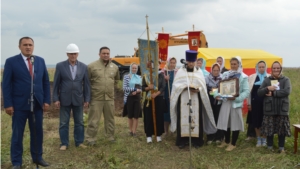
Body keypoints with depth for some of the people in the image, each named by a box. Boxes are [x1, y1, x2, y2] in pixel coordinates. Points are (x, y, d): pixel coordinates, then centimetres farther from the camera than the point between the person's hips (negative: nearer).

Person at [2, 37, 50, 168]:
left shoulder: (40, 61, 8)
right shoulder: (11, 61, -3)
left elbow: (46, 82, 10)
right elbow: (6, 84, -5)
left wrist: (47, 100, 3)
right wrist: (8, 104, -11)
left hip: (37, 104, 4)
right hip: (19, 104, -3)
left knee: (37, 132, 11)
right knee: (17, 134, 6)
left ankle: (37, 157, 26)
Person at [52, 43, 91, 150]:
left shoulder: (83, 67, 1)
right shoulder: (60, 66, -3)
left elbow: (86, 84, 3)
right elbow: (56, 83, -2)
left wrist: (87, 99, 1)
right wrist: (55, 99, -6)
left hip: (78, 99, 2)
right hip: (64, 99, -1)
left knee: (79, 122, 10)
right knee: (63, 123, 6)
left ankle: (79, 142, 22)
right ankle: (64, 143, 17)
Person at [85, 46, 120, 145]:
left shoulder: (114, 67, 6)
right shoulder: (92, 66, -7)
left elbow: (117, 79, 23)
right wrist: (92, 89, 3)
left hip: (110, 97, 4)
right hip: (96, 98, -4)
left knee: (110, 119, 14)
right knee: (93, 120, -1)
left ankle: (111, 137, 27)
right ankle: (90, 139, 9)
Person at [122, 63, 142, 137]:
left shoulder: (139, 77, 10)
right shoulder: (126, 77, -2)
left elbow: (142, 88, 10)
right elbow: (124, 88, -11)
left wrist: (137, 91, -12)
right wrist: (135, 89, -16)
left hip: (137, 98, 3)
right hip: (129, 98, -3)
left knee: (136, 115, 0)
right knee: (130, 115, 7)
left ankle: (134, 131, 7)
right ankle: (131, 130, 20)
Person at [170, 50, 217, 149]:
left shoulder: (199, 73, 9)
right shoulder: (180, 72, 5)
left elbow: (203, 86, 5)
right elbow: (176, 85, -2)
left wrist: (197, 89, -16)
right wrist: (185, 86, -17)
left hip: (195, 99, 1)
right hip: (183, 99, -1)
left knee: (196, 118, 0)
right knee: (183, 118, -1)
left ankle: (196, 140, 7)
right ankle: (182, 140, 6)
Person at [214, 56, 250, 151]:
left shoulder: (243, 77, -4)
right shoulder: (225, 75, 7)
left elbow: (246, 92, -9)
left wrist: (236, 98, -22)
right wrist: (217, 94, -12)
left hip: (236, 102, -4)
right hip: (225, 101, 4)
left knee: (235, 123, 4)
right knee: (225, 122, 10)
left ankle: (233, 144, 18)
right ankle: (227, 141, 30)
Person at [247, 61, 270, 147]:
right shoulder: (252, 77, 4)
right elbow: (249, 90, 4)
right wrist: (249, 103, 2)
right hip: (255, 102, 1)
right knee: (256, 120, 5)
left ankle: (264, 138, 16)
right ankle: (258, 139, 18)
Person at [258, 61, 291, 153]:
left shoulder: (286, 80, 3)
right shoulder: (267, 80, 8)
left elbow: (287, 91, -13)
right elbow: (259, 92, 2)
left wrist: (273, 93, -15)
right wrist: (267, 88, -16)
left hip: (282, 109, -1)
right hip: (269, 109, 1)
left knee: (282, 129, 3)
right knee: (269, 128, 4)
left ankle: (281, 147, 18)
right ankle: (270, 147, 19)